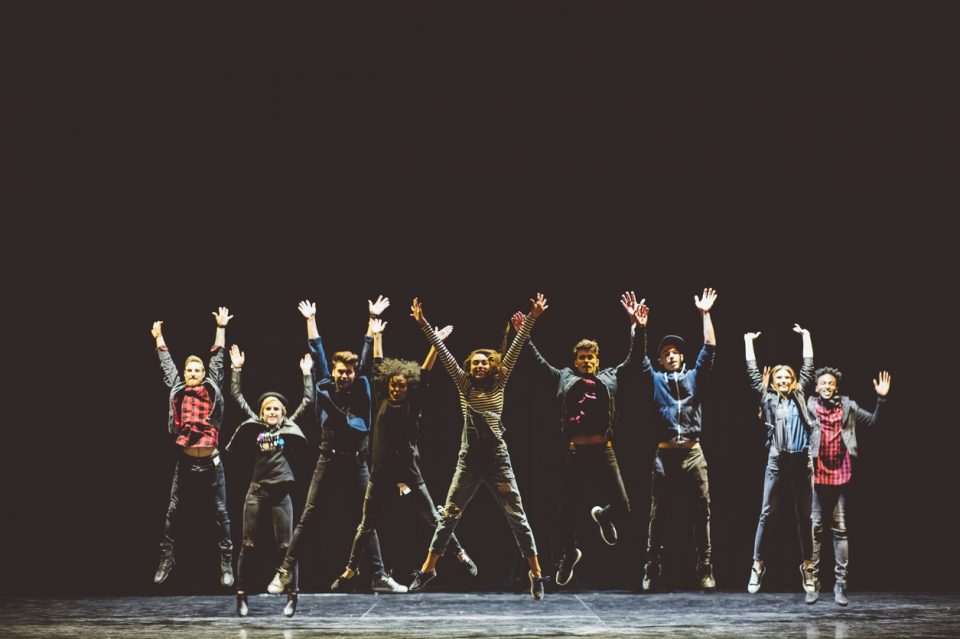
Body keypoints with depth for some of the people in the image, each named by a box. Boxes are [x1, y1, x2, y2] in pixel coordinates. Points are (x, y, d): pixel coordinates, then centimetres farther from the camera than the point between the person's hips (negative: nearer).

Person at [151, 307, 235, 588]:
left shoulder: (211, 390, 4)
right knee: (173, 511, 4)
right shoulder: (178, 391, 6)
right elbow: (167, 363, 15)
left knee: (221, 513, 2)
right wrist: (158, 337, 22)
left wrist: (221, 328, 9)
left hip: (211, 463, -1)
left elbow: (217, 358, 7)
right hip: (185, 462, 1)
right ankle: (166, 559, 14)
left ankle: (227, 562, 7)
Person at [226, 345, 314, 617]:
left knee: (285, 546, -1)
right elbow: (237, 396, 10)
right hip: (256, 491, 1)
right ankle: (241, 596, 6)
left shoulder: (288, 426, 7)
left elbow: (307, 401, 6)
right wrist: (237, 368, 8)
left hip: (281, 492, -1)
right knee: (248, 545, 1)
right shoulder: (254, 425, 8)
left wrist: (307, 374, 5)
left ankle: (292, 597, 3)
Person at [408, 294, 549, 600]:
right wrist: (423, 324, -4)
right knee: (449, 516, 5)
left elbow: (515, 350, -2)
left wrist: (531, 318, -8)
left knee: (517, 516, -1)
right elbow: (444, 353, 1)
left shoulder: (499, 385, 4)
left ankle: (536, 573, 3)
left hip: (497, 459, -1)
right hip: (469, 460, 1)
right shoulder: (464, 386, 7)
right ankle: (428, 568, 14)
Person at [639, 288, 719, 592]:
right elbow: (638, 356, 0)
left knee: (702, 513, -1)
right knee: (657, 516, 3)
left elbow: (709, 351, 3)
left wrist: (705, 315, -2)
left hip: (693, 453, 0)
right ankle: (652, 570, 7)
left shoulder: (694, 378, 11)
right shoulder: (655, 379, 10)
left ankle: (705, 570, 3)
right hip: (665, 454, 0)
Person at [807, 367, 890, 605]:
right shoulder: (809, 406, 3)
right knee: (815, 528, 1)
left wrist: (881, 399, 0)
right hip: (816, 475, -1)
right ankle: (813, 583, 7)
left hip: (841, 475, 1)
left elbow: (872, 422, 11)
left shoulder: (847, 406, 9)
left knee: (840, 530, 3)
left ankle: (840, 584, 5)